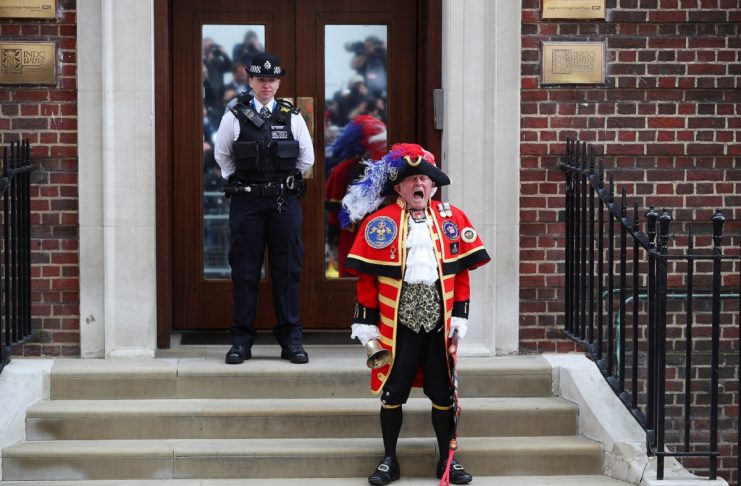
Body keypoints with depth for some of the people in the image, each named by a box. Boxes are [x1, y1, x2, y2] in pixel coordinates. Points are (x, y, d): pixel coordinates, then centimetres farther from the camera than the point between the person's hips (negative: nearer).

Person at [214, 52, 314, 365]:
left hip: (284, 201, 1)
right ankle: (242, 339, 7)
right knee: (245, 271, 1)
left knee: (286, 269, 3)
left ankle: (290, 339, 8)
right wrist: (237, 184, 11)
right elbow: (222, 157, 15)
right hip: (246, 202, -1)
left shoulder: (292, 117, 5)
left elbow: (306, 158, 14)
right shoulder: (234, 117, 2)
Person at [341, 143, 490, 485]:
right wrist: (366, 323, -4)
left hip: (440, 324, 2)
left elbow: (462, 271, 8)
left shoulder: (452, 219, 6)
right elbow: (366, 277, -1)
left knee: (443, 393, 7)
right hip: (397, 324, -2)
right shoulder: (380, 223, -1)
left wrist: (460, 315, 2)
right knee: (392, 392, 4)